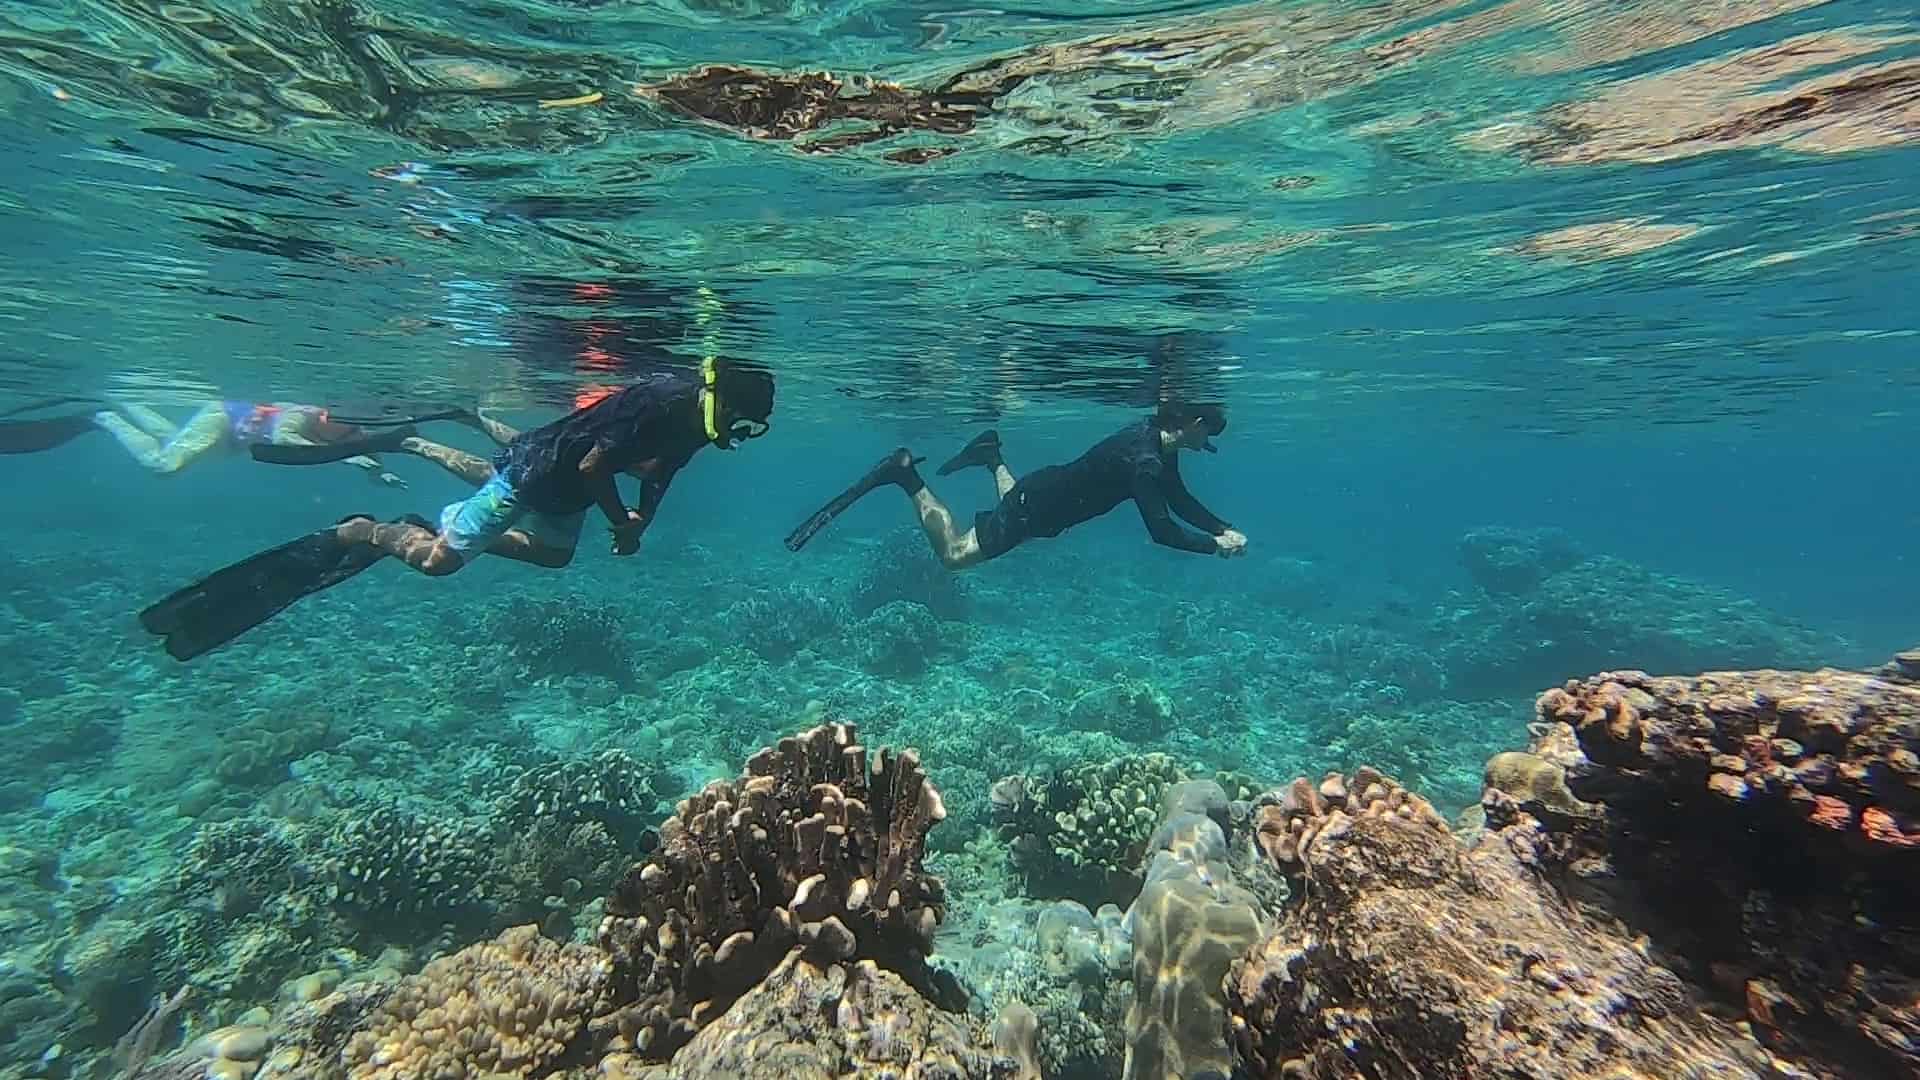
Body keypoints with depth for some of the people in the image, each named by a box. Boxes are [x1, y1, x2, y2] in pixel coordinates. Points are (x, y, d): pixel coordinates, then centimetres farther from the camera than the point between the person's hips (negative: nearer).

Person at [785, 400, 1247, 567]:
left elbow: (1180, 499, 11)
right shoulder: (1144, 460, -28)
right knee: (953, 554, 0)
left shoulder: (1156, 439, 1)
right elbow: (1162, 531, -30)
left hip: (1042, 491, 9)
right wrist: (1216, 546, -17)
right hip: (1036, 505, -9)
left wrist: (1225, 529, 2)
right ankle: (906, 477, 0)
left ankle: (993, 457, 38)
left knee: (1017, 520, 42)